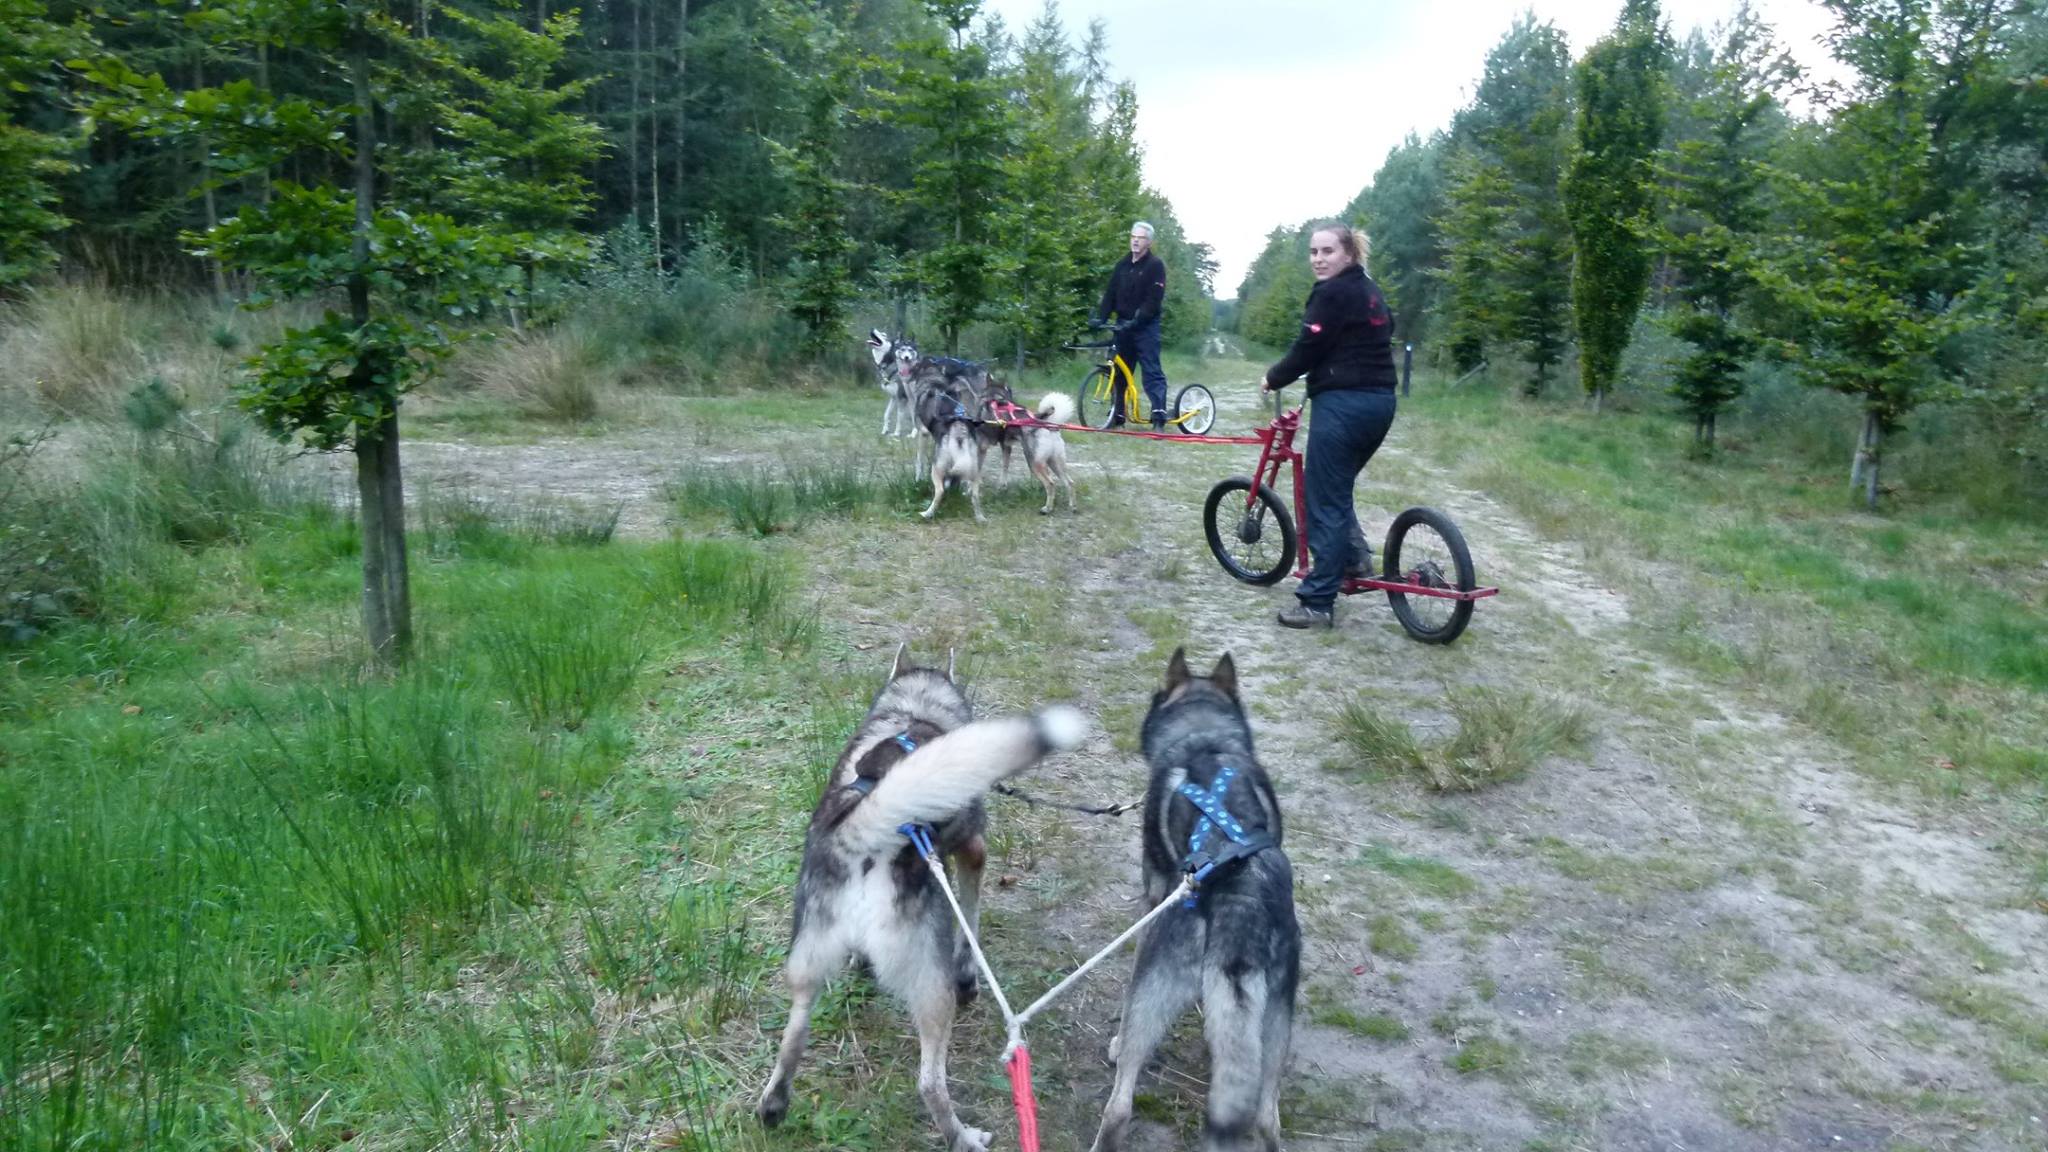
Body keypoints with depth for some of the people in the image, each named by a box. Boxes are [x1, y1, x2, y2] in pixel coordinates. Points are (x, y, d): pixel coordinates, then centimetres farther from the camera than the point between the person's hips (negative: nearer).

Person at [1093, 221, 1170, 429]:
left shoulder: (1155, 265, -5)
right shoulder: (1122, 266, 13)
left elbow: (1154, 299, -14)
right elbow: (1110, 294, 9)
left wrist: (1136, 321, -25)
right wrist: (1100, 317, -6)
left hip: (1146, 327, -6)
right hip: (1123, 325, 6)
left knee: (1152, 371, -9)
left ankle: (1159, 418, -12)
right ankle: (1117, 415, 13)